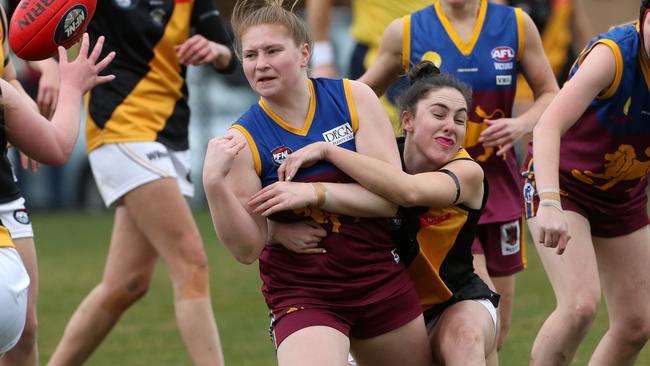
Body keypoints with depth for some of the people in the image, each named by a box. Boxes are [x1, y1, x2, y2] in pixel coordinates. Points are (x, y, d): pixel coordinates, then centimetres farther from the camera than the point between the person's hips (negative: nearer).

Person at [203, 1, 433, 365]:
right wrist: (214, 184, -24)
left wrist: (311, 191, -21)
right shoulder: (245, 140, -9)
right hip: (302, 294, -3)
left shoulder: (353, 98, -6)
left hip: (381, 279, 3)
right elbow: (248, 248, -11)